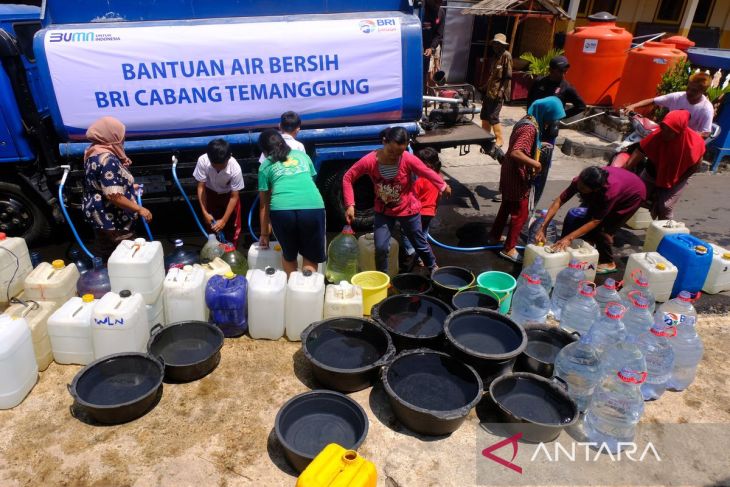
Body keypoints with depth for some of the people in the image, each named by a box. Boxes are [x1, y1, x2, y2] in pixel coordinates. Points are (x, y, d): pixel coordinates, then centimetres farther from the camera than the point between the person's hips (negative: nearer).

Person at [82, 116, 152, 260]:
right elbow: (114, 196, -29)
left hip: (100, 216, 11)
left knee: (103, 257, 19)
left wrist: (121, 166, 16)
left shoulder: (94, 153, 9)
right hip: (112, 220, -10)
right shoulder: (107, 159, -23)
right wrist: (139, 209, -22)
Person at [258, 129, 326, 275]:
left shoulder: (266, 166, 21)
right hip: (313, 207, 1)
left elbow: (264, 204, 24)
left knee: (288, 255, 24)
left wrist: (264, 234, 33)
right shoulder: (302, 155, 28)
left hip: (282, 210, -1)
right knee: (310, 257, 16)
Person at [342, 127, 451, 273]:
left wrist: (443, 186, 1)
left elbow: (428, 173, -9)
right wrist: (350, 205, -20)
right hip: (383, 211, 1)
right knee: (380, 248, -3)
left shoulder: (409, 160, -25)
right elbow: (347, 178, -15)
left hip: (408, 210, -1)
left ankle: (433, 267, 46)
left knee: (419, 243, 17)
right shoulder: (370, 160, -23)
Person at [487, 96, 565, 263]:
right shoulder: (530, 128, -26)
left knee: (506, 206, 23)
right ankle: (509, 249, 13)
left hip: (510, 173, 10)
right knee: (521, 213, 2)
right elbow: (514, 153, -37)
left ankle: (494, 236, 38)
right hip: (517, 177, -10)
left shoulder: (528, 120, 4)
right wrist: (535, 163, -30)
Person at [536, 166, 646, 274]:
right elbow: (559, 201, -27)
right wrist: (543, 228, -32)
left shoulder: (610, 192, -44)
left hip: (634, 195, -5)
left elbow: (595, 221, -35)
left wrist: (569, 238, -40)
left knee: (604, 229, -11)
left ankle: (608, 263, 11)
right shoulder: (581, 180, -32)